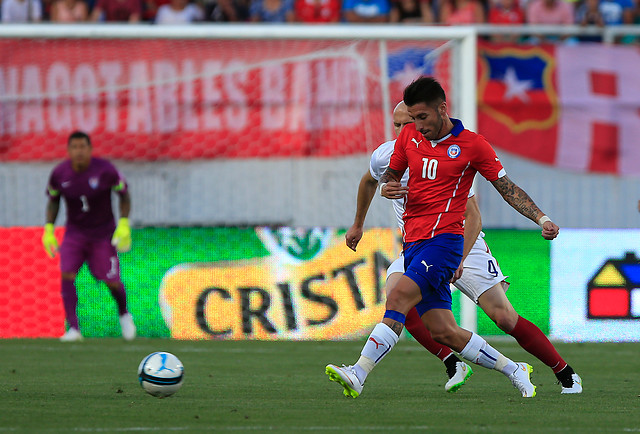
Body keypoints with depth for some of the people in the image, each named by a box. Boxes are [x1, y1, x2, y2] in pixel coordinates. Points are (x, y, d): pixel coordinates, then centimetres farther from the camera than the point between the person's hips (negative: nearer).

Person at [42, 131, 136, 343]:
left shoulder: (105, 170, -17)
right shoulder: (59, 174, -11)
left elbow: (124, 194, -3)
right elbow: (53, 200, 8)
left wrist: (124, 224, -12)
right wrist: (48, 229, 0)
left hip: (104, 233, -2)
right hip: (74, 232, 2)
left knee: (112, 281, 1)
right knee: (66, 275, -18)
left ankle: (124, 314, 34)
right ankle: (73, 328, -17)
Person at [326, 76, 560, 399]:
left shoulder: (472, 145, -2)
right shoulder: (409, 137, 11)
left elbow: (507, 188, 4)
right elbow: (390, 174, 24)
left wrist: (542, 219, -6)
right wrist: (387, 187, -1)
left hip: (444, 238, -6)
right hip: (413, 242, 6)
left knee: (398, 298, -24)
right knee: (443, 332, 3)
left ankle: (358, 375, -32)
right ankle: (513, 370, 20)